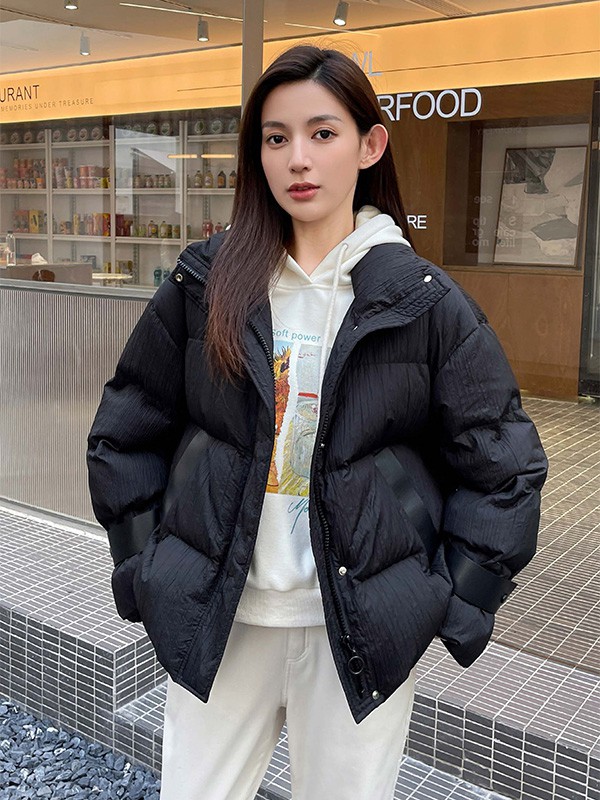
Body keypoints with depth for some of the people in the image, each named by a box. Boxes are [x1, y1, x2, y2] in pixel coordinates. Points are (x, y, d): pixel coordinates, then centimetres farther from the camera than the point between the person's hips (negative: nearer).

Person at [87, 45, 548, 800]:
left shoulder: (427, 303, -5)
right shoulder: (204, 284, -1)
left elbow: (502, 467, -1)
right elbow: (124, 433, 6)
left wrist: (456, 605, -5)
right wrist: (145, 565, 2)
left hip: (364, 628, -1)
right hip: (214, 618, 2)